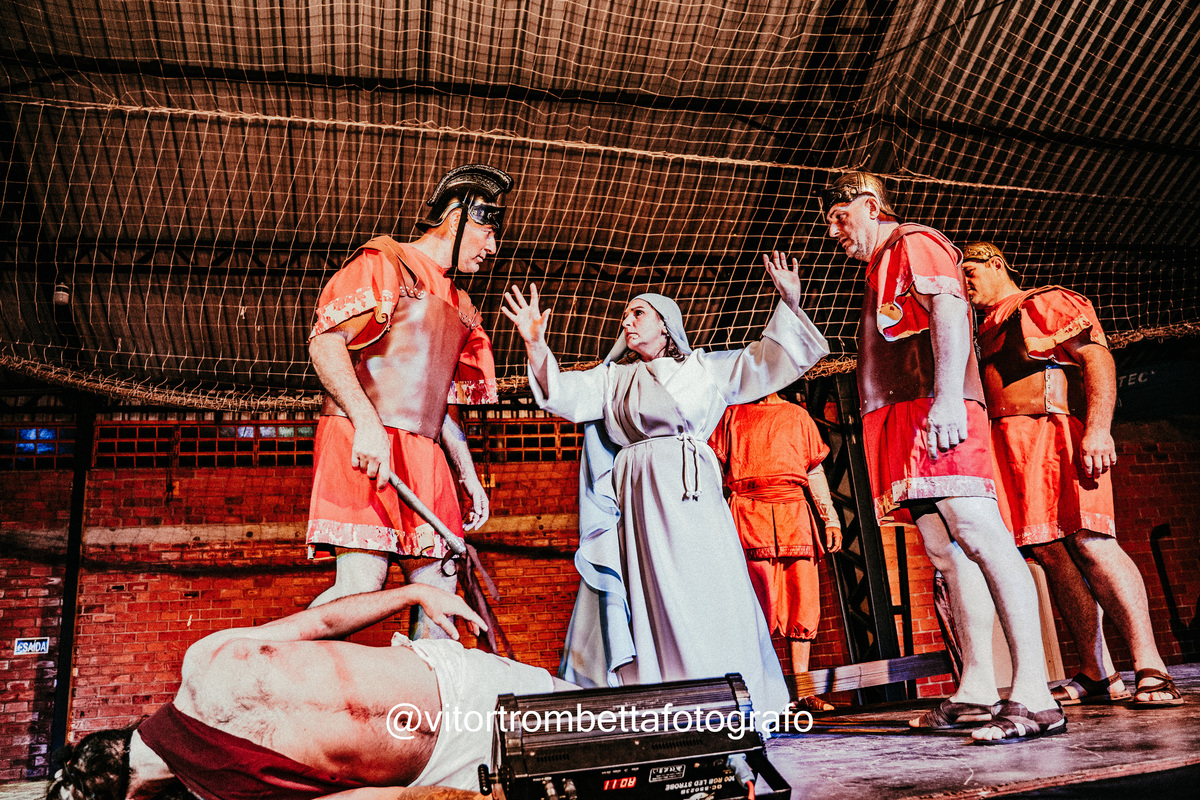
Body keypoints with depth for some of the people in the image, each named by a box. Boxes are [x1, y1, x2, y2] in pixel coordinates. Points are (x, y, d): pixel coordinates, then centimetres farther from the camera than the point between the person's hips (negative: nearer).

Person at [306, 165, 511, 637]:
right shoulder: (384, 263, 2)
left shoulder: (459, 308, 26)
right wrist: (366, 421, -25)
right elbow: (324, 342, -11)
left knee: (439, 589, 3)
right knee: (363, 584, -17)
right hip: (363, 442, -7)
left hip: (423, 456, 8)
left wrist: (470, 477, 20)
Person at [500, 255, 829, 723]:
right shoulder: (613, 379, 21)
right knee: (644, 602, -4)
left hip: (692, 495, -1)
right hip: (636, 497, 1)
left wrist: (789, 304, 0)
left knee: (703, 593, -6)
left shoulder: (706, 368, 18)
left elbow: (766, 362, 12)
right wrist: (536, 348, -9)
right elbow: (567, 395, 7)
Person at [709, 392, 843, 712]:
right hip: (748, 511, -3)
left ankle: (802, 693, 5)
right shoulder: (732, 415, 15)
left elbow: (815, 471, 20)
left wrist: (831, 519, 12)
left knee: (803, 601, -2)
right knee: (763, 601, -11)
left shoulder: (797, 414, 22)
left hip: (794, 513, 3)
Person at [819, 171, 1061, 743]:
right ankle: (977, 691, 6)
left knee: (978, 535, -17)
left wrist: (947, 395, -24)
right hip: (899, 419, 9)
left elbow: (948, 313, -12)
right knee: (945, 550, 4)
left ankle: (1034, 697, -19)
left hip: (936, 409, -9)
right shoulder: (877, 272, 33)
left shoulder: (916, 243, 5)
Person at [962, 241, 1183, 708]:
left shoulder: (1046, 302, 6)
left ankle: (1151, 671, -17)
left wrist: (1098, 428, -20)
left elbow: (1098, 359, -6)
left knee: (1088, 541, -18)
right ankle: (1097, 676, 2)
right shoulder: (987, 332, 28)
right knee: (1049, 552, -1)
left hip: (1056, 432, -7)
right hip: (1009, 448, 7)